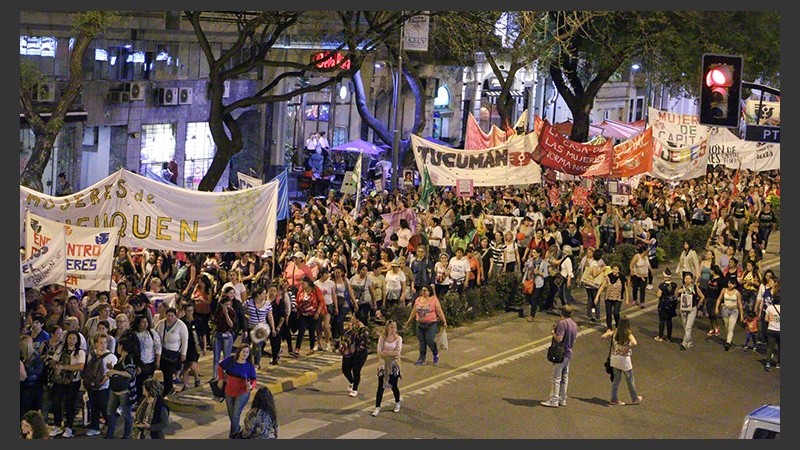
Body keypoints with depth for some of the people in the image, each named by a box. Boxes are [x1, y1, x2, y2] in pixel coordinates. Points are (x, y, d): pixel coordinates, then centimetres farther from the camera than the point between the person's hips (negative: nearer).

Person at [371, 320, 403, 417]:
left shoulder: (398, 338, -3)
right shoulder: (382, 338, 1)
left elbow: (397, 352, -14)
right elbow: (379, 352, -8)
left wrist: (385, 351, -13)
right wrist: (391, 352, -18)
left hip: (394, 364, -1)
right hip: (384, 364, 1)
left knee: (394, 386, 4)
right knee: (380, 386, -4)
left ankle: (397, 403, 32)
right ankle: (377, 407, -3)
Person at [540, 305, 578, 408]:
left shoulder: (562, 323, -17)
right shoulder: (574, 324, 10)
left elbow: (559, 338, -24)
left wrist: (553, 332, -5)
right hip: (569, 353, 8)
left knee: (556, 378, -5)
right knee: (565, 377, 14)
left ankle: (553, 400, -4)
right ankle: (562, 400, 18)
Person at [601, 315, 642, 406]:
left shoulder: (614, 333, -4)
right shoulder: (628, 334, -17)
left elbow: (603, 337, -2)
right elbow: (634, 343, -33)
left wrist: (608, 332, 18)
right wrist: (628, 348, -14)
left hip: (614, 358, 4)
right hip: (624, 358, -4)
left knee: (616, 379, 15)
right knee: (630, 379, 13)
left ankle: (614, 399, 16)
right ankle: (634, 398, 25)